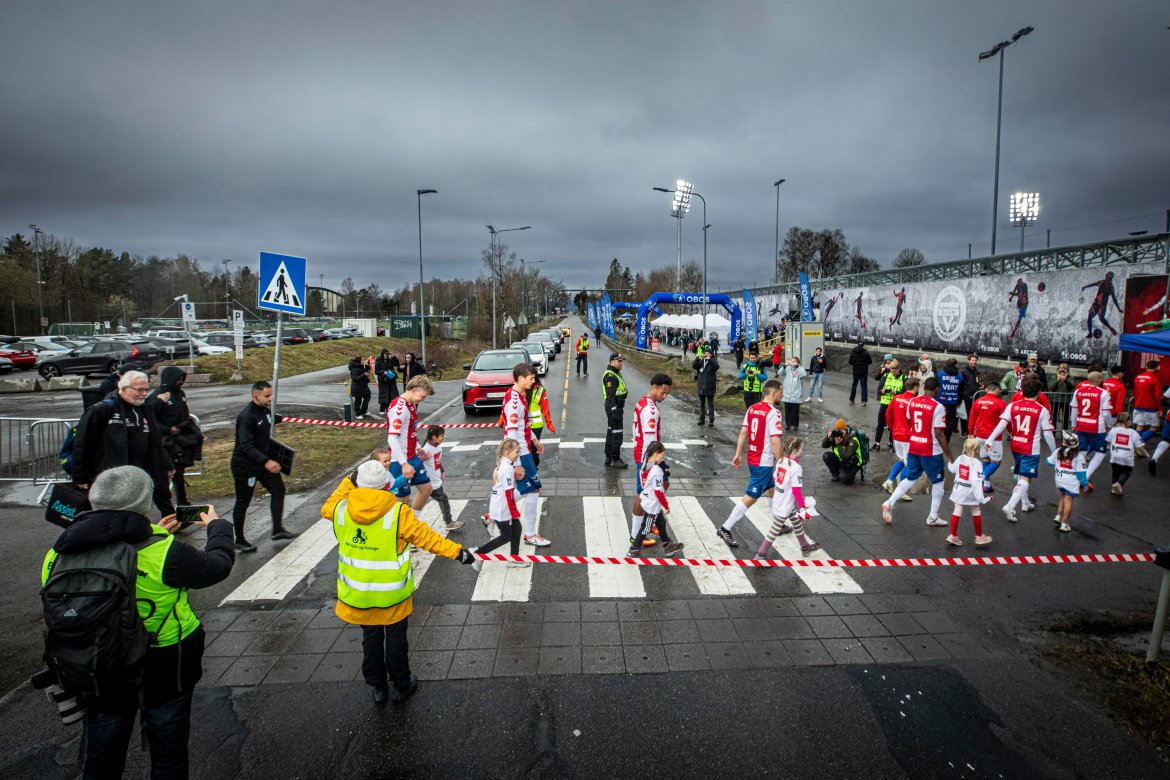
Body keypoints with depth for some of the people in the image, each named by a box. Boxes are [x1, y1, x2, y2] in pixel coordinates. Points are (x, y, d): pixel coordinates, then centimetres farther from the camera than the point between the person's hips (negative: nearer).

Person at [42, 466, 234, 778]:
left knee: (102, 755, 24)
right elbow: (218, 565, -11)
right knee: (168, 744, 19)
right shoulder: (164, 551, -27)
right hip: (165, 664, -4)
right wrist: (217, 525, 7)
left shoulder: (62, 552, -13)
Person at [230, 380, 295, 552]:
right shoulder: (246, 417, -26)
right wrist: (266, 461, -42)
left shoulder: (265, 410, 1)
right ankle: (239, 540, 19)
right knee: (243, 502, 5)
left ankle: (277, 530, 19)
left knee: (278, 489, 9)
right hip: (244, 465, -8)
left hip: (262, 460, 8)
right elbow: (246, 446, -33)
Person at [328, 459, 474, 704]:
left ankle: (377, 686, 35)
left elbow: (329, 509, 12)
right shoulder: (397, 513, -23)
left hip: (357, 592, 3)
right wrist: (456, 551, -7)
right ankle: (401, 684, 32)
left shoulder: (341, 510, -13)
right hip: (391, 592, -3)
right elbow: (425, 537, -16)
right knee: (395, 637, 17)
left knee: (371, 638, 21)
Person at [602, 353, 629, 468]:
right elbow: (611, 395, -24)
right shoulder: (610, 376, -17)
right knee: (617, 434, -7)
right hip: (614, 407, -11)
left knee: (611, 433, 15)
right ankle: (615, 460, -2)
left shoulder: (616, 373, 16)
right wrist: (614, 411, -28)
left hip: (617, 406, 11)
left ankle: (608, 458, 22)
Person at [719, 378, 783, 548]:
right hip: (764, 462, -9)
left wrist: (738, 454, 10)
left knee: (774, 490, 24)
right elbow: (775, 441, -21)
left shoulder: (752, 408, 4)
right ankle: (725, 529, -2)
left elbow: (743, 433, 6)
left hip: (752, 459, 9)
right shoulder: (773, 413, -18)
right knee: (750, 498, -3)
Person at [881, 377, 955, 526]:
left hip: (913, 448, 5)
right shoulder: (937, 407, -17)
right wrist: (949, 455, -9)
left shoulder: (912, 402, 0)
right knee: (938, 482, 13)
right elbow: (939, 434, -17)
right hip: (931, 451, -5)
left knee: (910, 478, 16)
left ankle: (889, 503, 1)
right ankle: (933, 517, 19)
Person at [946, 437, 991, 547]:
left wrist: (951, 462, 36)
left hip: (958, 490, 5)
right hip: (970, 492, -5)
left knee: (957, 511, 9)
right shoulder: (976, 463, -20)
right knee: (976, 513, 13)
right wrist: (980, 497, -25)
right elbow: (976, 481, -25)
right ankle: (979, 536, 25)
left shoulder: (960, 458, -4)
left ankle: (953, 535, 9)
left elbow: (952, 469, 13)